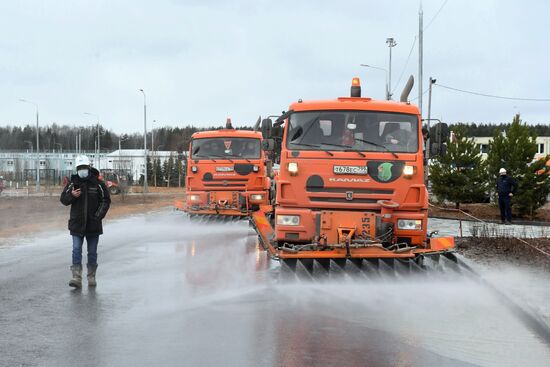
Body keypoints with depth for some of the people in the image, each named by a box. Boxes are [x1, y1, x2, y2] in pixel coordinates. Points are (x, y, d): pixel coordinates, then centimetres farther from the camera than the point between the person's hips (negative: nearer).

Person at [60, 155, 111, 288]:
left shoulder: (97, 184, -1)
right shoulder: (72, 183, 2)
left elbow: (106, 200, 4)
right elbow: (63, 199, 6)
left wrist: (99, 215, -7)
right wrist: (71, 195, -15)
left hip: (93, 224, 0)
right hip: (77, 224, 0)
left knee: (92, 252, 9)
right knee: (76, 251, -7)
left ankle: (91, 277, 19)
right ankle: (76, 278, -9)